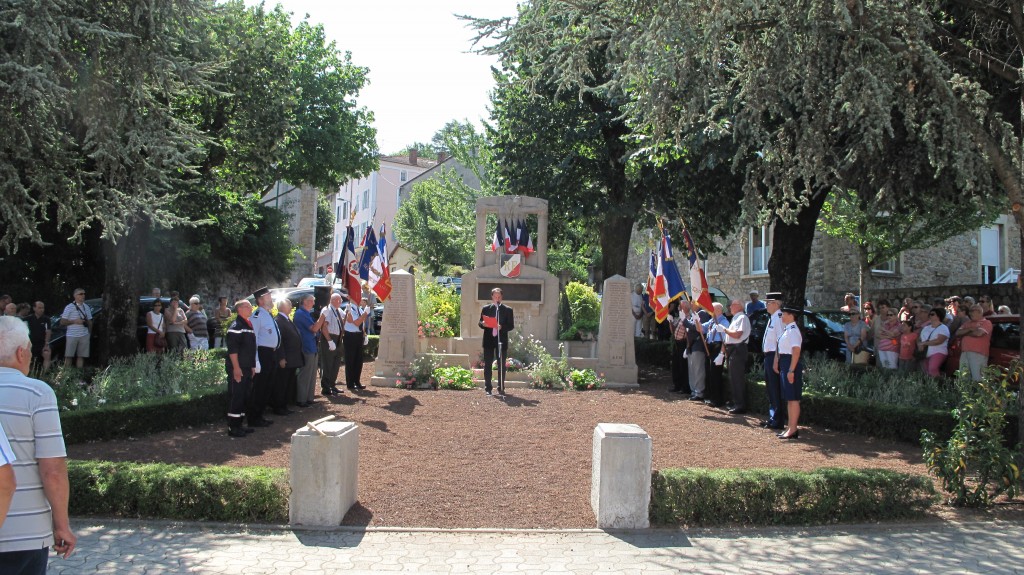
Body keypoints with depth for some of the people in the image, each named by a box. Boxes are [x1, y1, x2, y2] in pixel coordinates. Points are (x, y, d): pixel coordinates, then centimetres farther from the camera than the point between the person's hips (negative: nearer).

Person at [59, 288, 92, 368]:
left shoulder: (87, 307, 13)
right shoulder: (69, 307, -2)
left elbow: (90, 321, 19)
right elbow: (62, 322, -4)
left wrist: (89, 332, 10)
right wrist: (74, 321, -15)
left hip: (84, 336, 4)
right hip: (72, 335, -4)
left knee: (81, 356, 4)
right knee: (68, 356, -2)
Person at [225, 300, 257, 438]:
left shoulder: (249, 325, 14)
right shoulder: (235, 326, -14)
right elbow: (232, 349, -19)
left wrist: (252, 366, 19)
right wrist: (236, 368, -22)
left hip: (247, 368, 9)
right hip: (237, 369, -9)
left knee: (245, 397, 13)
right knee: (236, 397, -4)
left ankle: (239, 424, 22)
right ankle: (232, 428, 2)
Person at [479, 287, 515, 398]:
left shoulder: (508, 310, 3)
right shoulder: (486, 308, 7)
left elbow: (511, 326, 0)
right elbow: (480, 323, 10)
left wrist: (502, 327, -17)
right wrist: (483, 324, -14)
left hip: (502, 340, -1)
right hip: (488, 340, 1)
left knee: (501, 365, 1)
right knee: (487, 364, 4)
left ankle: (501, 389, 7)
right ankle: (487, 388, 12)